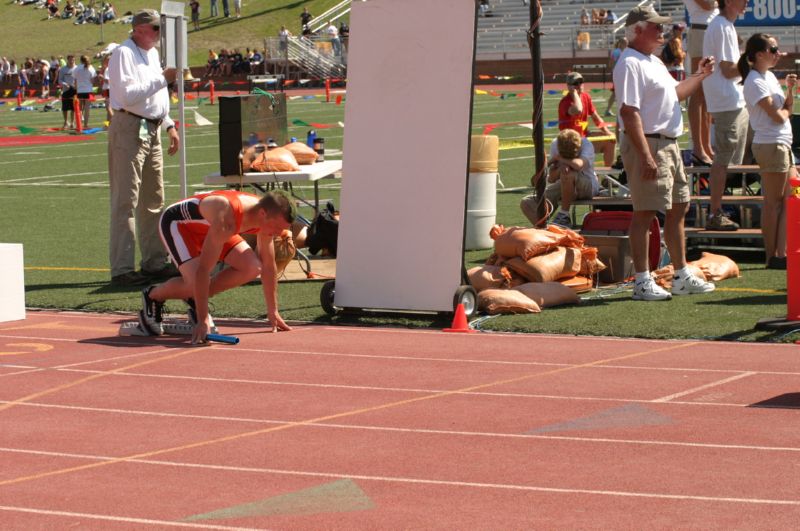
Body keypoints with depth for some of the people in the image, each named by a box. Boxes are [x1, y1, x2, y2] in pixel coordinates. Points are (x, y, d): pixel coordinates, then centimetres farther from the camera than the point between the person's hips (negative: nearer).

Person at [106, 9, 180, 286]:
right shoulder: (123, 54, -11)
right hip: (129, 130, -9)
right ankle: (121, 269, -9)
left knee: (153, 201, 13)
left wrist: (169, 125, 16)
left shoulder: (152, 53, 18)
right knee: (126, 202, -9)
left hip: (152, 130, 9)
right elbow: (129, 95, -21)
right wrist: (162, 78, -19)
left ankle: (154, 261, 21)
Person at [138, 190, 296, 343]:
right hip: (176, 222, -7)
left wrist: (273, 312, -2)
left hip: (205, 226, 7)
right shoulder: (226, 220, -42)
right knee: (195, 282, -29)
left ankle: (196, 298, 5)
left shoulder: (266, 216, -19)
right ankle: (153, 296, 2)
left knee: (252, 268, -13)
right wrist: (202, 321, -43)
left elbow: (268, 266, -5)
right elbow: (203, 270, -43)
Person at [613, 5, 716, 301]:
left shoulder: (653, 62, 18)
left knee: (678, 208, 15)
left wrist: (700, 76, 26)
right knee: (645, 212, -6)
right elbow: (629, 112, -23)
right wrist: (645, 156, -28)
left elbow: (674, 94, 33)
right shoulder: (629, 64, -15)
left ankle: (682, 277, 24)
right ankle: (642, 282, -1)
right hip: (646, 144, -10)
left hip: (668, 143, 10)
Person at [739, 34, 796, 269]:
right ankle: (773, 256, 2)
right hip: (770, 144, -9)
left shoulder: (770, 77, 16)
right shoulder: (755, 82, -13)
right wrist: (785, 111, 4)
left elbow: (787, 107, 16)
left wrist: (790, 89, 0)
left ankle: (781, 253, 9)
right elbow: (778, 116, -17)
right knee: (773, 201, -4)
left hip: (783, 144, 9)